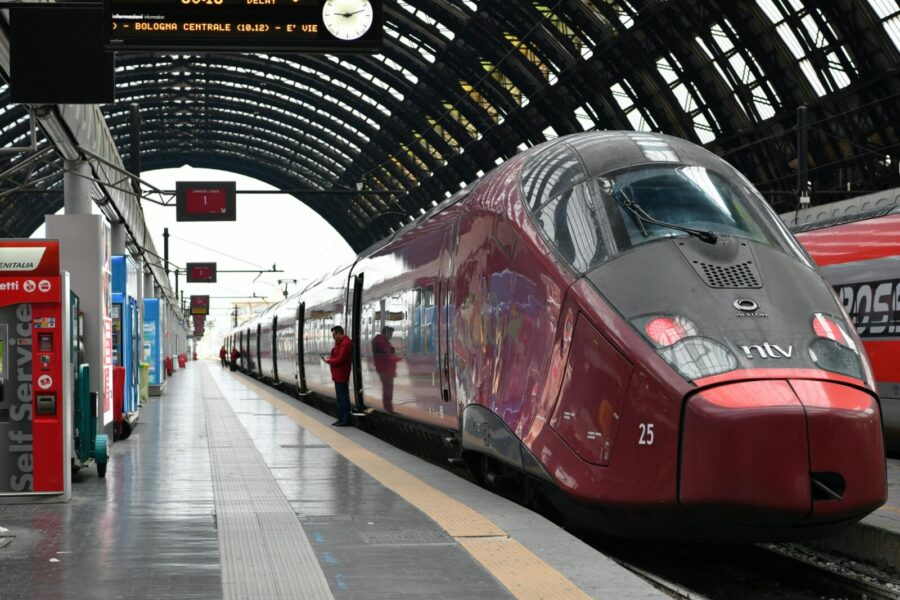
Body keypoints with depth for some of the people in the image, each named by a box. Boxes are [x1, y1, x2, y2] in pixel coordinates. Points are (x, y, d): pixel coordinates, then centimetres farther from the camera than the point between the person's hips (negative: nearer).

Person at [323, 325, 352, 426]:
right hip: (338, 375, 11)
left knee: (343, 397, -7)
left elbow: (340, 359, -21)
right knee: (340, 396, 14)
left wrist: (329, 361, -8)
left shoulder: (345, 343, -17)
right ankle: (341, 419, 20)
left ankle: (345, 420, -5)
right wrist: (330, 358, 3)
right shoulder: (340, 342, 16)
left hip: (341, 375, -11)